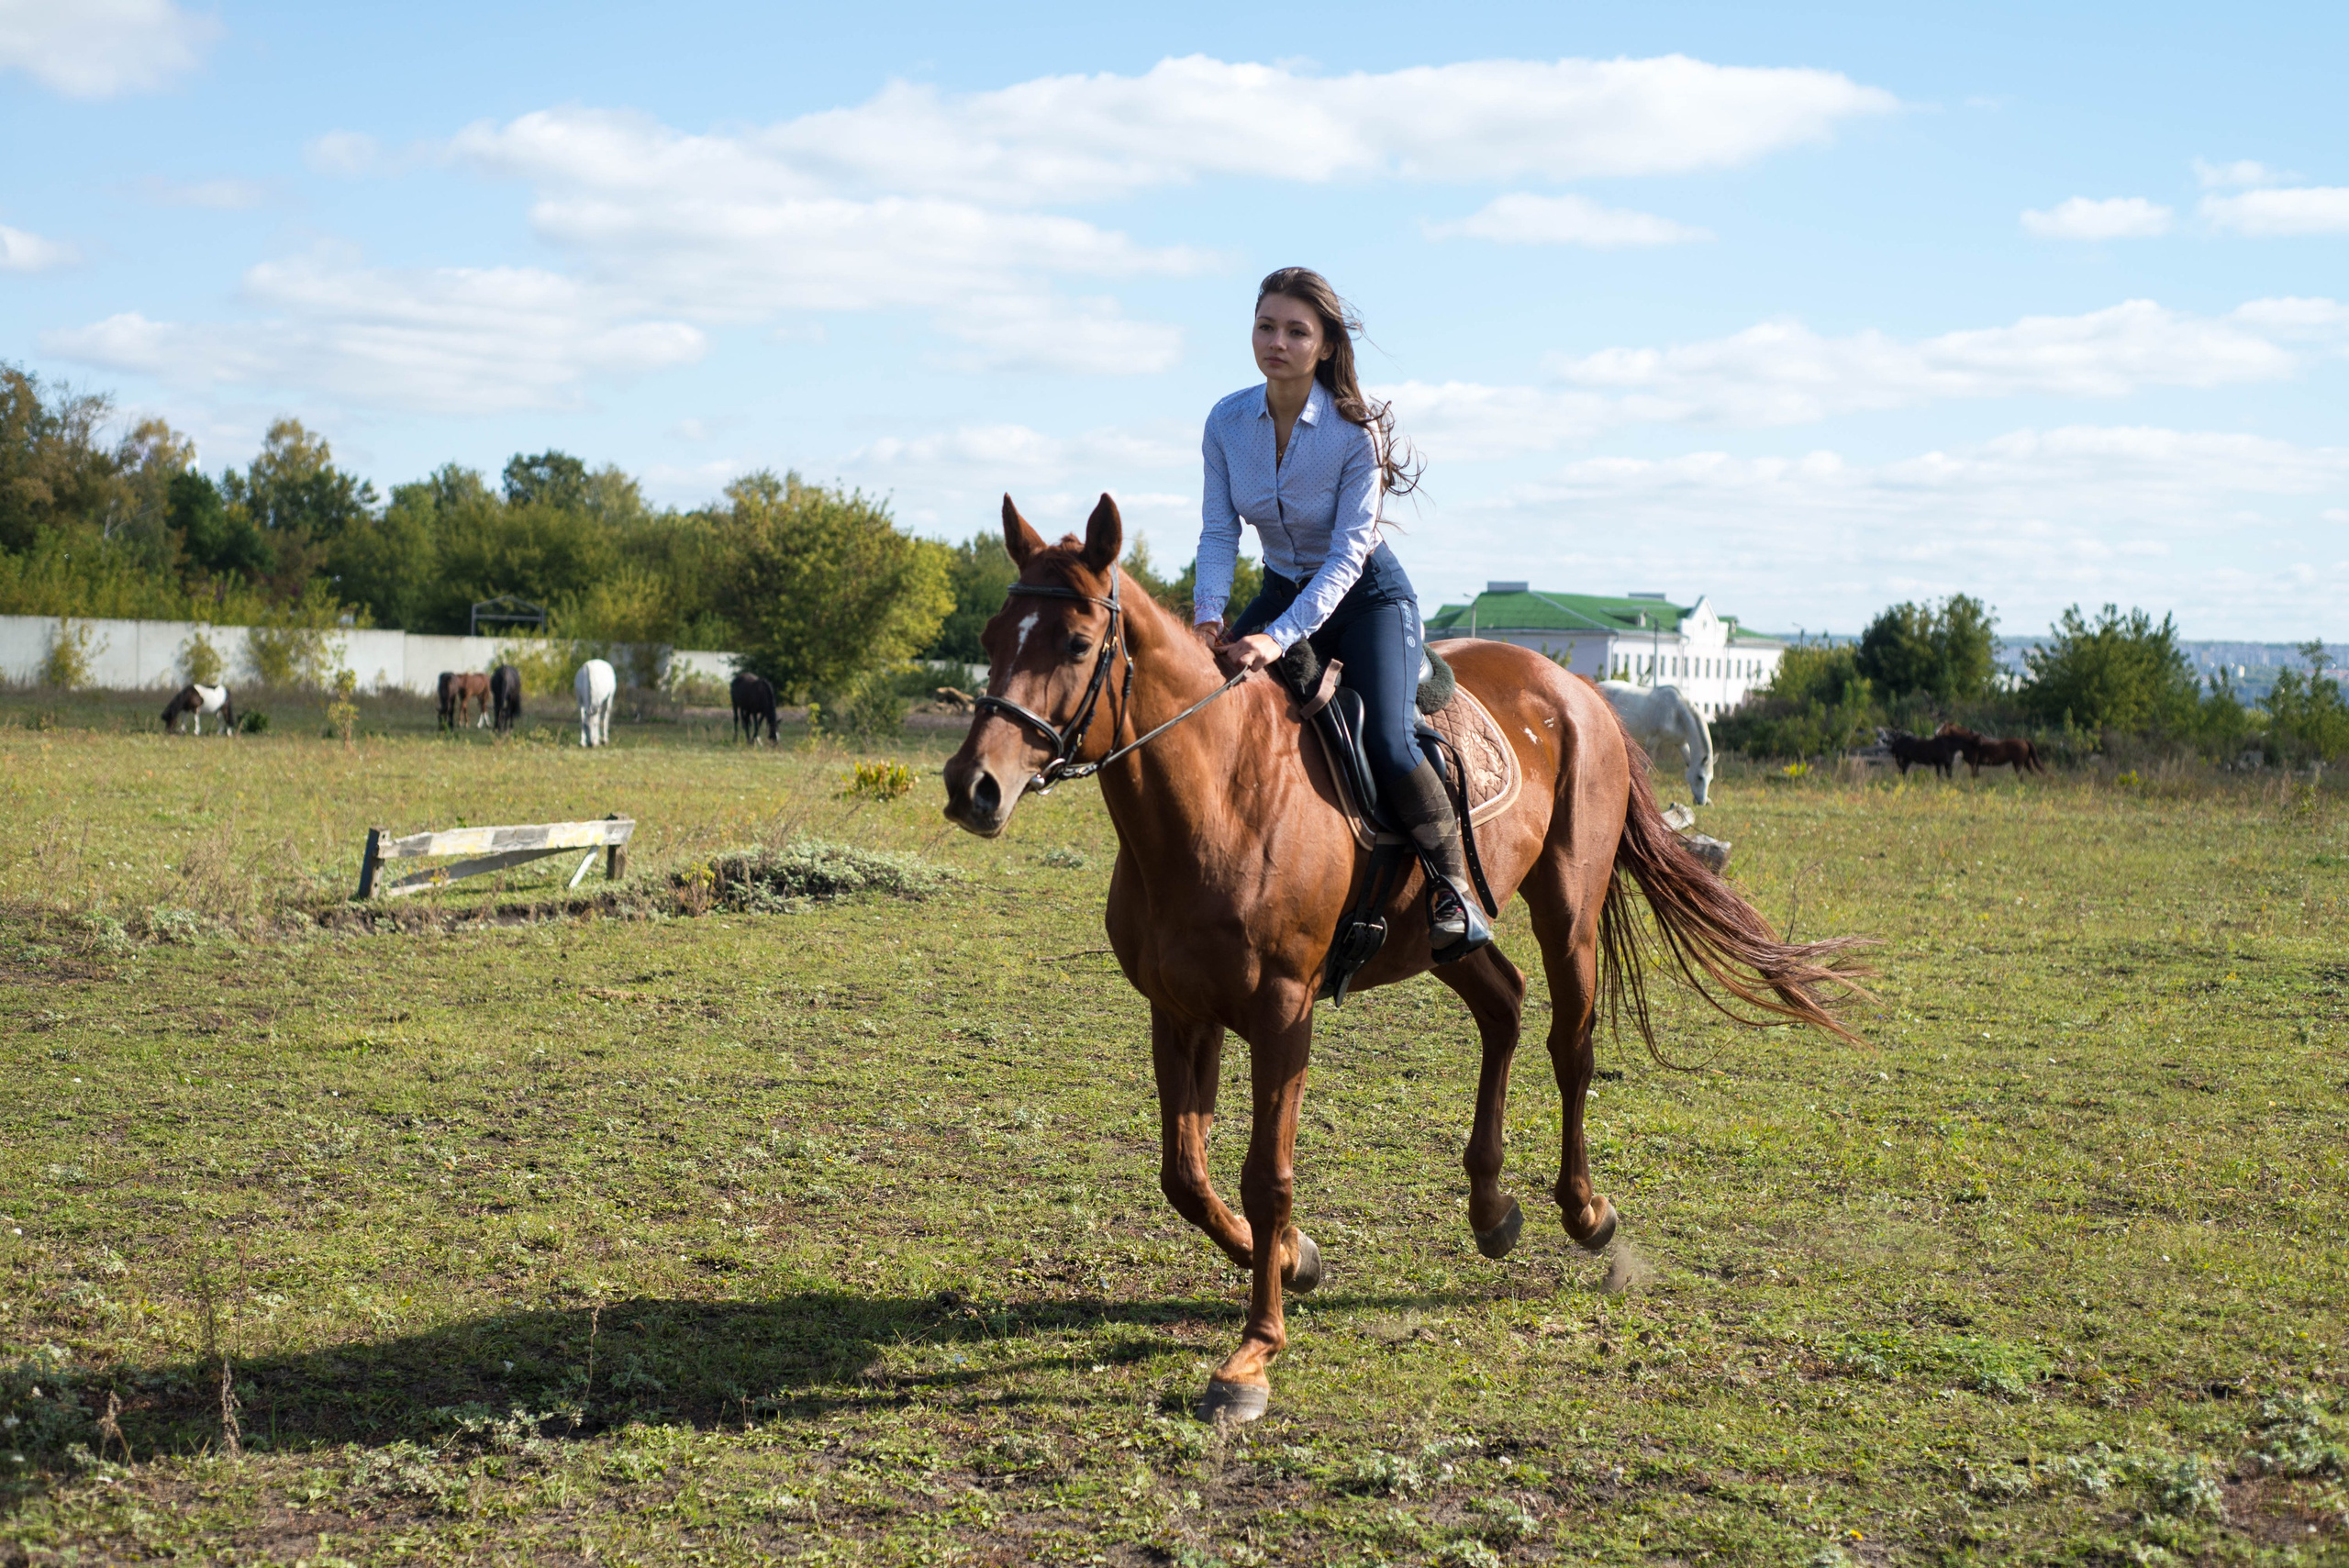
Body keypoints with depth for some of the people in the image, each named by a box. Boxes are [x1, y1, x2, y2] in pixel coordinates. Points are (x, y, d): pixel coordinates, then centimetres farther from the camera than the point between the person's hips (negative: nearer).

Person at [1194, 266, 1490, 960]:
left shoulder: (1357, 429, -21)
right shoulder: (1227, 422, -8)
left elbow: (1348, 553, -24)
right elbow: (1218, 532, -6)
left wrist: (1279, 638, -36)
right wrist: (1209, 615, -26)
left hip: (1366, 595, -5)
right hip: (1282, 589, 5)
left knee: (1387, 742, -26)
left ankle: (1452, 883, -4)